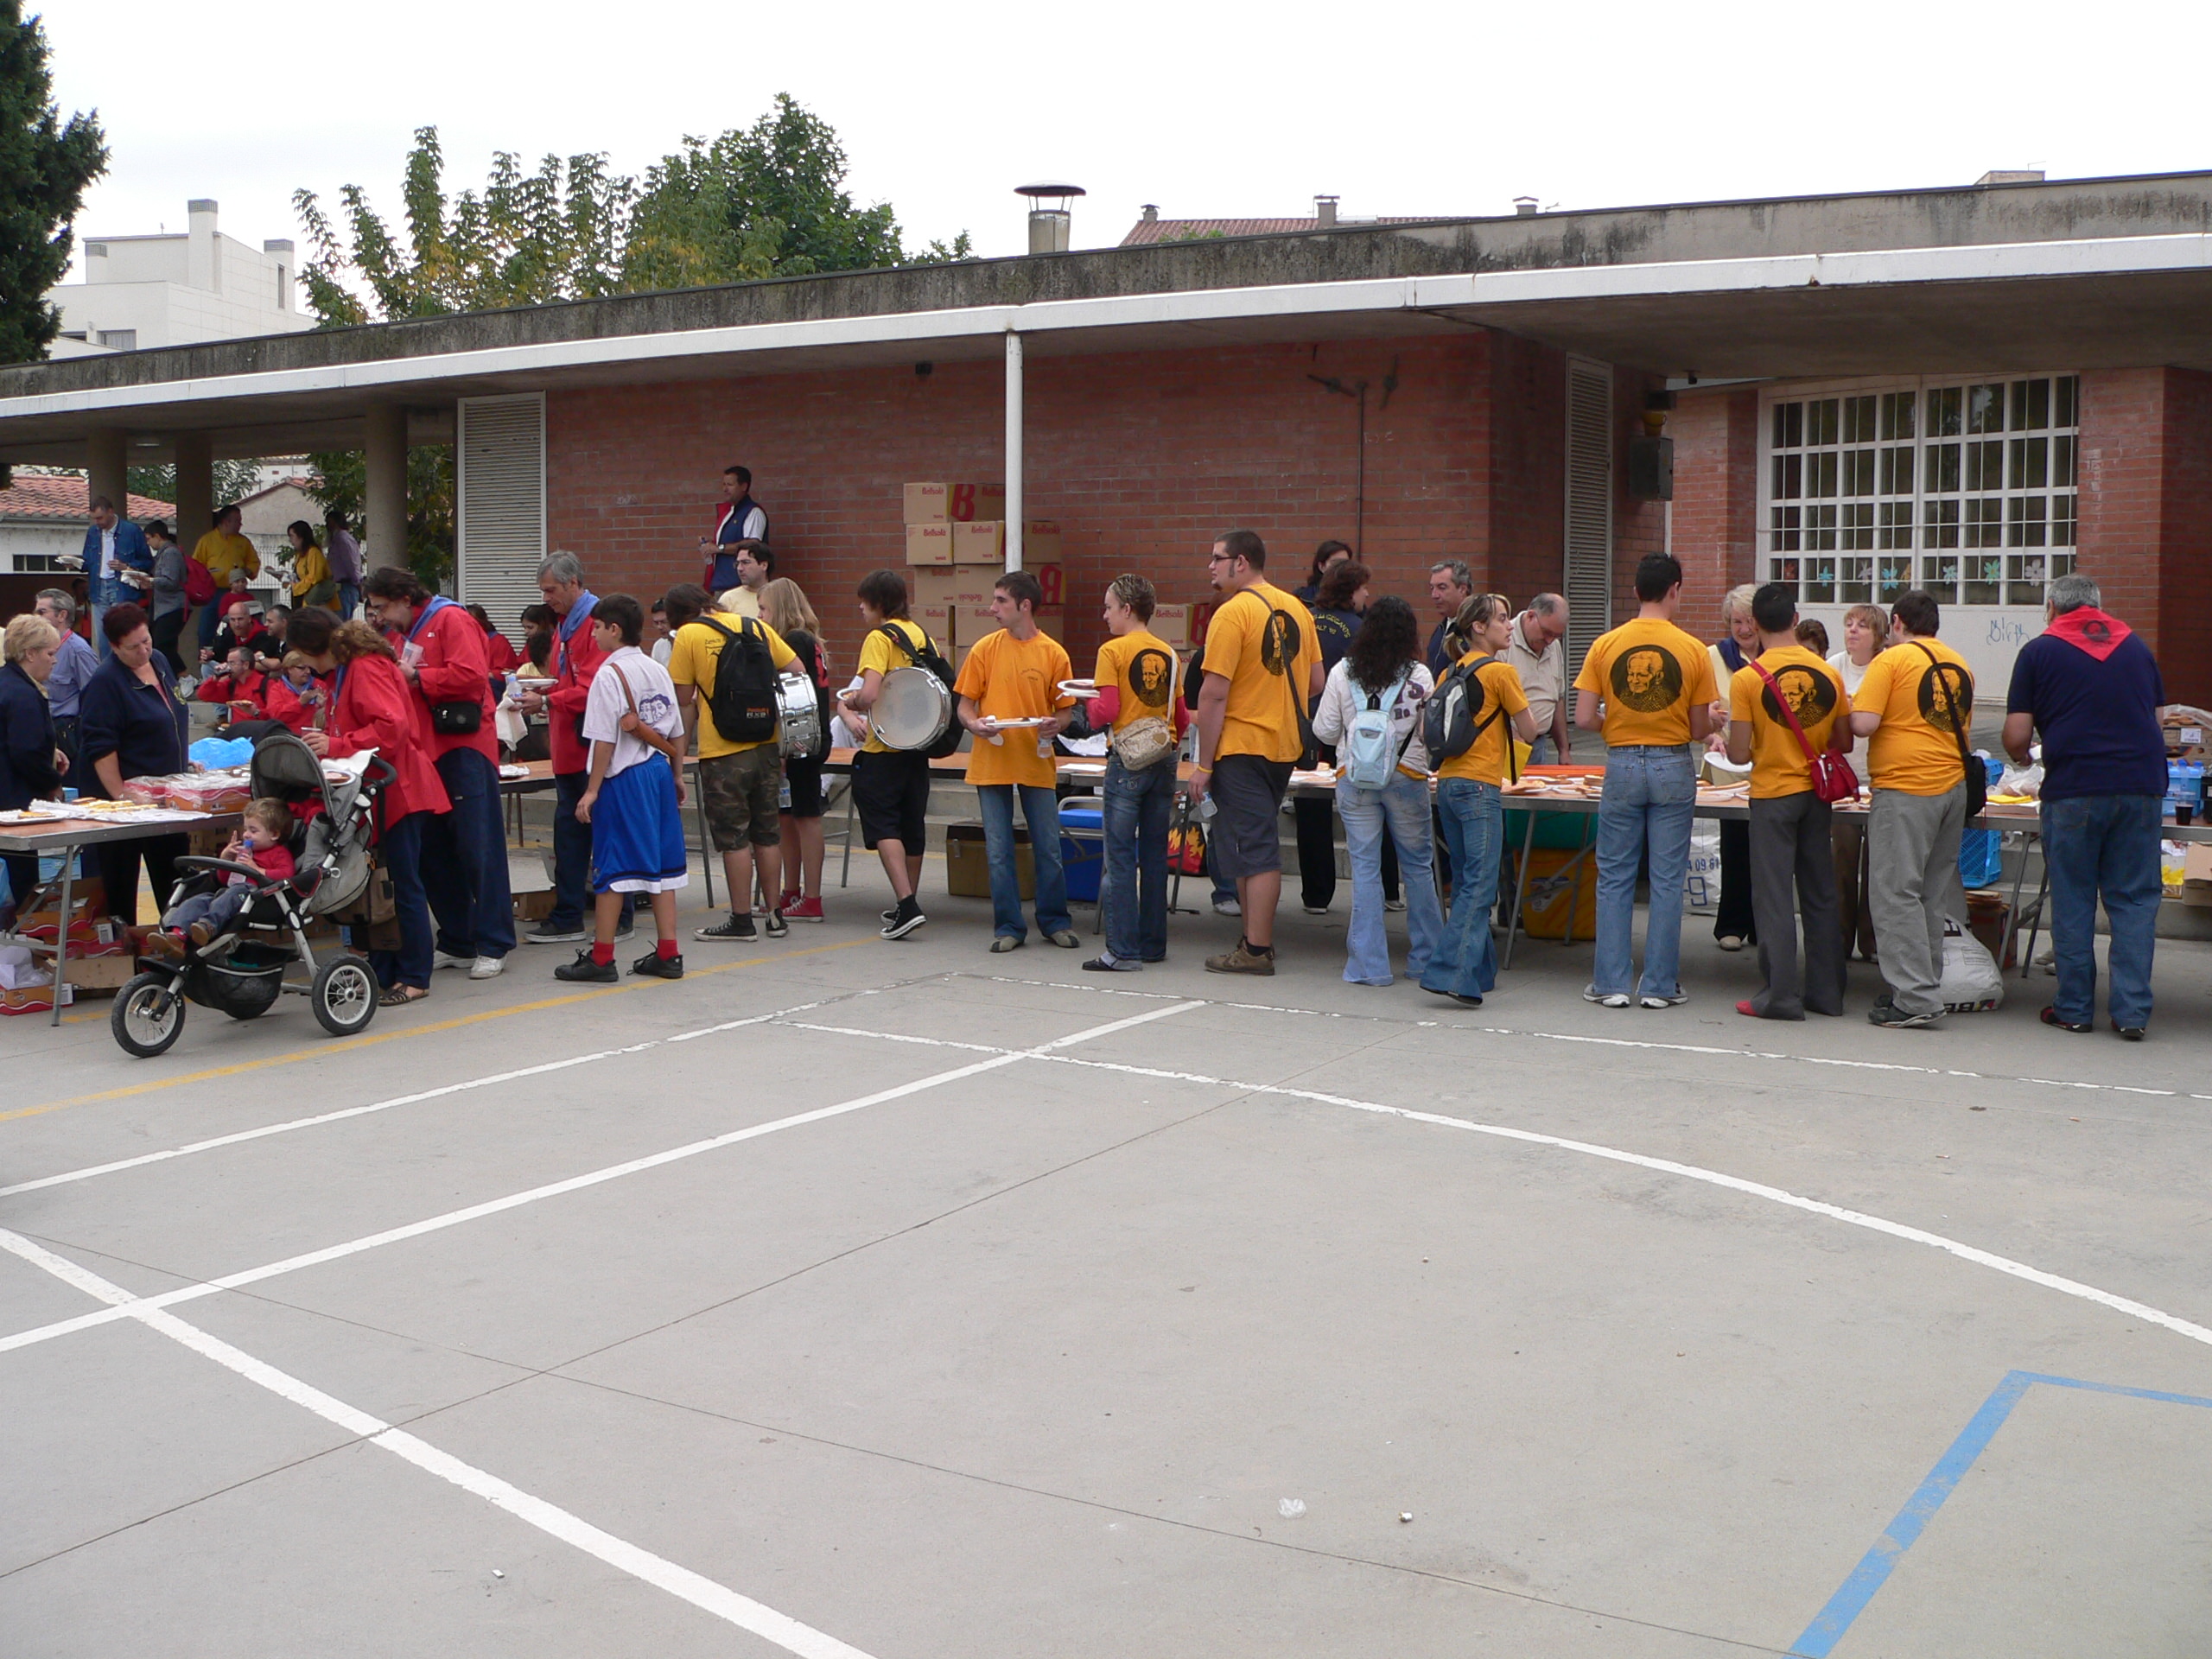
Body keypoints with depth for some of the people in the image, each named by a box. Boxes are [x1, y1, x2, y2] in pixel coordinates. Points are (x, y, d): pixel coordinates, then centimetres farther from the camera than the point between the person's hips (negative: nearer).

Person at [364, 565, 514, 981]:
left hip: (464, 749, -9)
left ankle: (493, 946, -1)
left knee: (477, 848, -6)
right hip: (425, 754, 9)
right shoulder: (405, 634, 19)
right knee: (433, 850, 8)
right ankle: (456, 943, 17)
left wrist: (415, 677, -13)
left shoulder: (451, 620, -6)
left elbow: (470, 676, -19)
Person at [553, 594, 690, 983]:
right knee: (659, 865, 10)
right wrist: (677, 776, 22)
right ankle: (667, 954, 12)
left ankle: (601, 957, 4)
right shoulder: (657, 671, 9)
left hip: (624, 777, -7)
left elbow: (605, 740, -15)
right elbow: (676, 732, 13)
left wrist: (593, 790, -11)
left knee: (612, 868, -1)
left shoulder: (609, 674, -12)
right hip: (659, 773, 7)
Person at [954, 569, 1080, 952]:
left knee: (1048, 848, 5)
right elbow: (965, 704, 5)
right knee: (999, 852, 3)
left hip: (1037, 763, 0)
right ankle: (1008, 927, 13)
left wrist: (1055, 725, -15)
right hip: (992, 764, 1)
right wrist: (975, 724, -16)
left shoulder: (1053, 653, 1)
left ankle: (1054, 921, 20)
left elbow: (1064, 709, 7)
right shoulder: (985, 649, 2)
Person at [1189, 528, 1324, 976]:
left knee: (1254, 851, -4)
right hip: (1284, 745, 7)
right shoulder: (1296, 609, 9)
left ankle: (1256, 951, -1)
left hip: (1242, 747, -7)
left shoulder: (1233, 613, -13)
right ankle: (1258, 939, 19)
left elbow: (1214, 693, -16)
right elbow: (1315, 683, 12)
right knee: (1258, 847, 15)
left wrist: (1204, 764, -13)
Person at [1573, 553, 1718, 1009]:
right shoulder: (1693, 651, -5)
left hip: (1622, 765, 1)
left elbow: (1584, 718, -6)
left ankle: (1611, 984, 9)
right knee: (1667, 880, 6)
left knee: (1614, 878, 8)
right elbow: (1700, 729, -2)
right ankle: (1660, 985, 9)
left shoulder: (1605, 645, -3)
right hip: (1673, 766, -1)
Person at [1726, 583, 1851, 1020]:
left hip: (1772, 793, -4)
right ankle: (1826, 991, 19)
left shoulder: (1747, 679, -13)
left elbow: (1739, 754, -13)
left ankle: (1780, 995, 0)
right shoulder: (1829, 673, -1)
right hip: (1817, 793, 4)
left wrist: (1731, 743, 9)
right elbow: (1844, 744, 5)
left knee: (1774, 896, 1)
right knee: (1820, 894, 12)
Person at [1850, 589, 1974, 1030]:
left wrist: (1851, 705, 5)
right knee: (1933, 892, 13)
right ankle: (1925, 986, 19)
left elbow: (1864, 724, -15)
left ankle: (1915, 998, -9)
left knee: (1896, 893, -5)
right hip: (1954, 784, 7)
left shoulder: (1891, 660, -8)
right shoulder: (1959, 665, 12)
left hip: (1904, 787, -7)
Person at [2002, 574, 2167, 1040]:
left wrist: (2021, 756, 21)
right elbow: (2157, 718, 21)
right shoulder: (2136, 645, 14)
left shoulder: (2039, 651, 3)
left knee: (2073, 901, 6)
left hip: (2073, 790, -3)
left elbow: (2016, 737, -1)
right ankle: (2132, 1011, 3)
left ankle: (2074, 1009, 10)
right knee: (2134, 899, 6)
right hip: (2142, 784, 3)